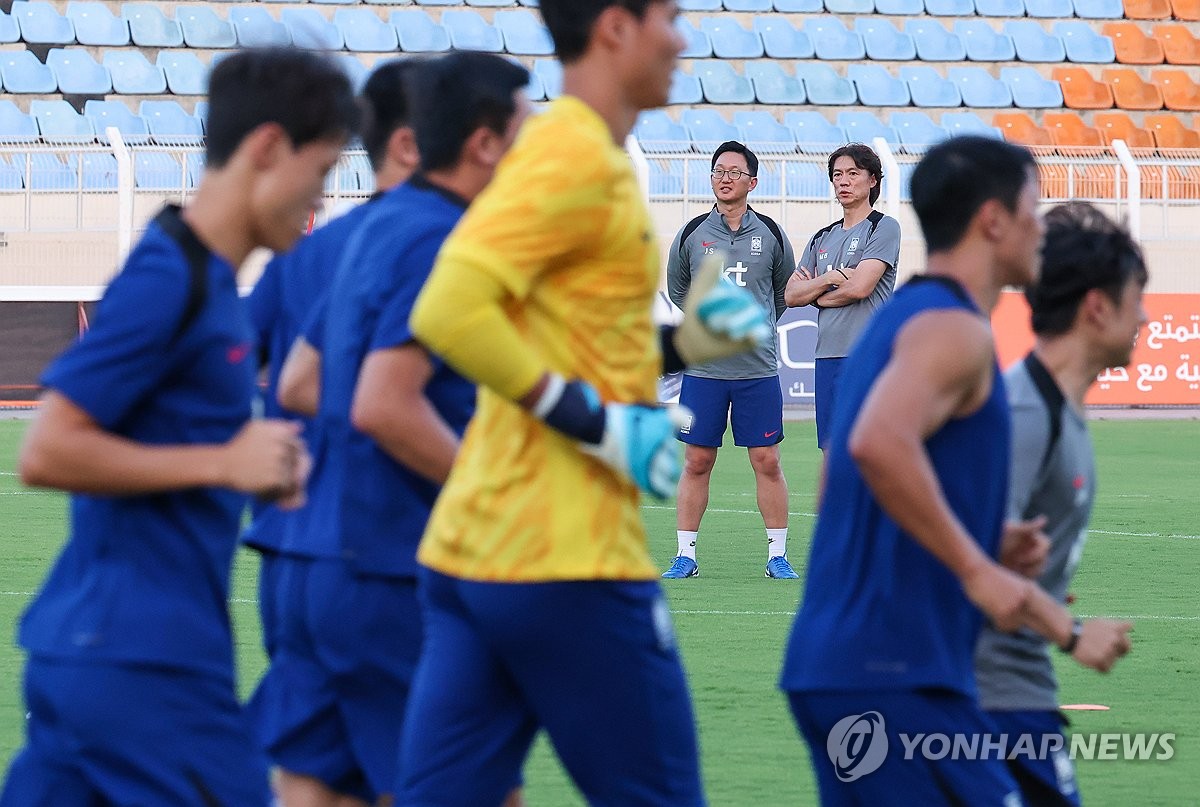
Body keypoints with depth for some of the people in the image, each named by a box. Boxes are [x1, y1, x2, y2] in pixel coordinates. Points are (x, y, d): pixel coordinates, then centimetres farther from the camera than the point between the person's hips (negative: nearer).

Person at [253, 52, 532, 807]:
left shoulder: (382, 227, 15)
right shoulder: (439, 241, -15)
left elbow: (297, 383, 20)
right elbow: (383, 406, -24)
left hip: (327, 565, 9)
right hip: (396, 574, -9)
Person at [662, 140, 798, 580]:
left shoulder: (770, 235, 4)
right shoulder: (692, 234, 3)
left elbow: (786, 290, 18)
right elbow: (675, 289, 18)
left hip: (758, 368, 0)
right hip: (703, 367, 0)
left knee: (767, 462, 0)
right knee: (696, 462, 2)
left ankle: (778, 555, 8)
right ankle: (685, 554, 8)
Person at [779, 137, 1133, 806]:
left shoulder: (899, 321, 20)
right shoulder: (953, 329, -10)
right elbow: (879, 443, -30)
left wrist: (990, 546, 16)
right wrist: (976, 568, -24)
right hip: (895, 672, -10)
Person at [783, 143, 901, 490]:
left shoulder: (884, 227, -1)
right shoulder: (823, 238, 20)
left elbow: (860, 286, -12)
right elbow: (791, 294, 13)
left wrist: (814, 292, 3)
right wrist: (827, 279, -5)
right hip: (828, 355, 7)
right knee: (831, 455, 7)